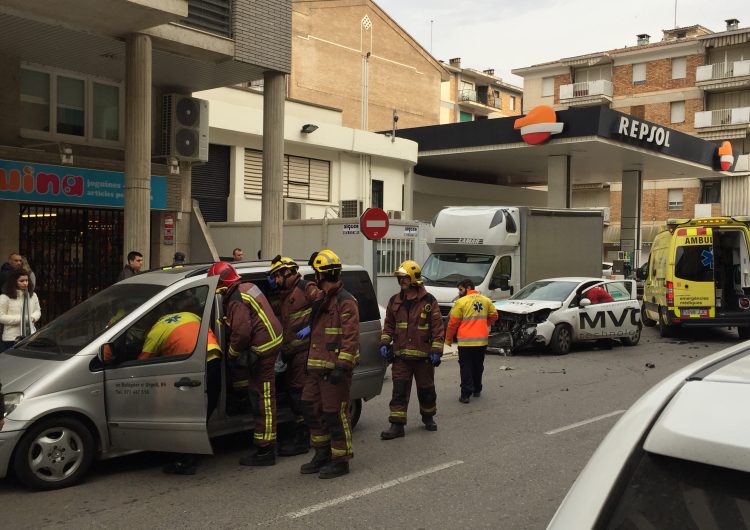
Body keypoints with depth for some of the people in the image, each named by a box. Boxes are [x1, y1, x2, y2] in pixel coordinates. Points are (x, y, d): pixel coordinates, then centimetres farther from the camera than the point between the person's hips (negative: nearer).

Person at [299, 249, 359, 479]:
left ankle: (340, 460, 7)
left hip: (334, 367, -10)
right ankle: (322, 454, 24)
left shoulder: (345, 301, -12)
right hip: (317, 367, 10)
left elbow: (351, 337, -18)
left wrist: (342, 366, -23)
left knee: (335, 413, -4)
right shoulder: (321, 301, 19)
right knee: (311, 407, 12)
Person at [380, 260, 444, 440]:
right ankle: (397, 425, -1)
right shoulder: (394, 301, 7)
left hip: (423, 356, -2)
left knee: (426, 389, 13)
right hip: (401, 356, 3)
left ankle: (428, 417, 34)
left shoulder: (429, 301, -6)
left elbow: (437, 327, -6)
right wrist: (384, 343, 0)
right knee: (399, 391, -3)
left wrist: (436, 350, -11)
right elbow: (389, 324, 14)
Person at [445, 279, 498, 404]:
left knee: (466, 367, 1)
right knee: (478, 366, 18)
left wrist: (448, 339, 2)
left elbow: (453, 322, -9)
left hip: (465, 341, -5)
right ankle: (477, 390, 29)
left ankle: (466, 394, -5)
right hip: (482, 340, 5)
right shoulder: (486, 300, 6)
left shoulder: (461, 302, -10)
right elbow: (494, 315, 14)